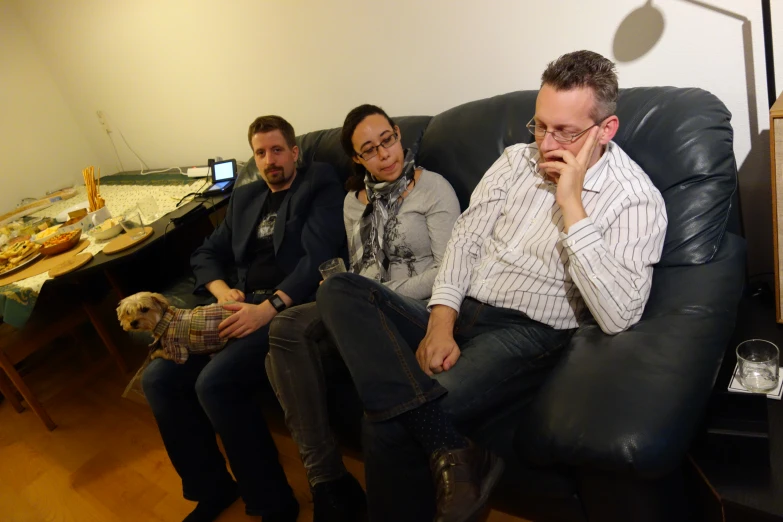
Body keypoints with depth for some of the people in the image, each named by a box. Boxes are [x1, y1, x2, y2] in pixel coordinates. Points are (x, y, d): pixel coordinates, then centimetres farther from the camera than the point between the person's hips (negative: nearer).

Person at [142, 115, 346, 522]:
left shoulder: (319, 187, 2)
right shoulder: (244, 198, 23)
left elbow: (320, 257, -13)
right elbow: (206, 254, 24)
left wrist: (269, 307, -24)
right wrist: (222, 291, 1)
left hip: (289, 307, -7)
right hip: (243, 307, 7)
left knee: (214, 382, -27)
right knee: (157, 378, -8)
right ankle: (211, 487, 11)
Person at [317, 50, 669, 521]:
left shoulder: (637, 199, -7)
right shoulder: (517, 159, 10)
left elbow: (618, 317, -20)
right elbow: (466, 238, 6)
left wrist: (571, 204, -21)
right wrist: (440, 323, -8)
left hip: (527, 335, -7)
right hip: (455, 313, 7)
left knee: (391, 422, -29)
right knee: (340, 291, -18)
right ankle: (448, 449, -26)